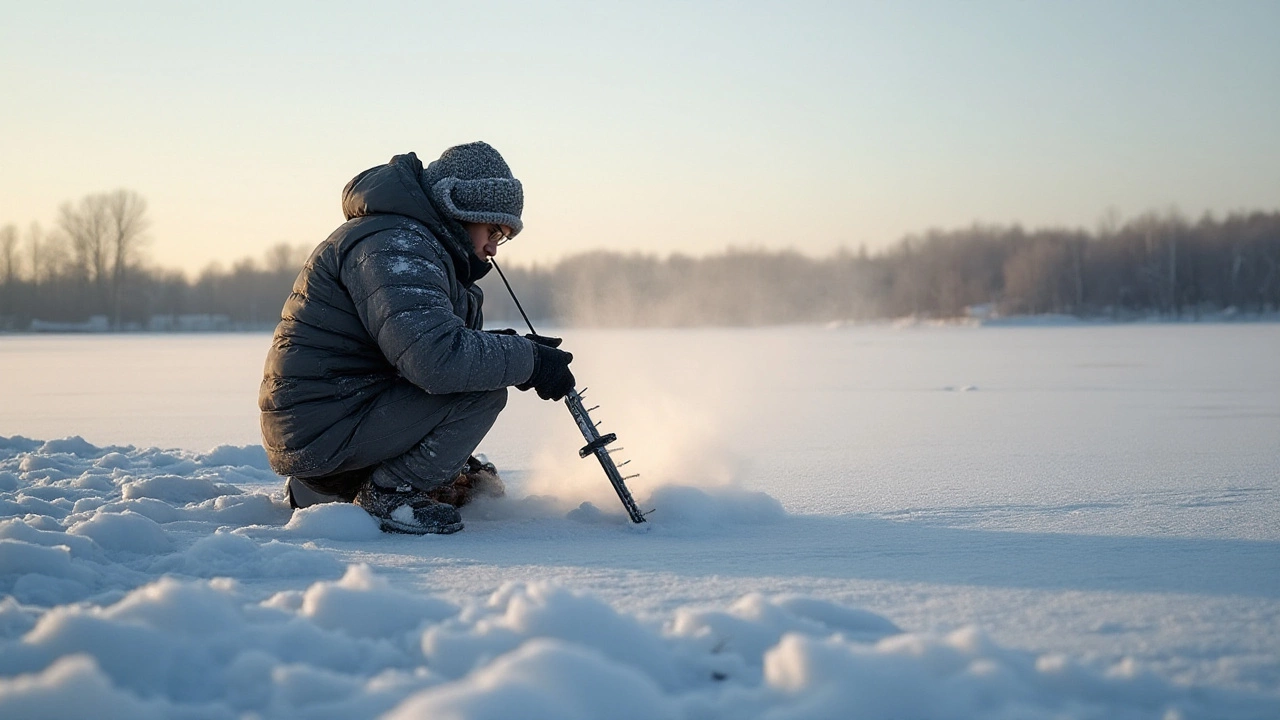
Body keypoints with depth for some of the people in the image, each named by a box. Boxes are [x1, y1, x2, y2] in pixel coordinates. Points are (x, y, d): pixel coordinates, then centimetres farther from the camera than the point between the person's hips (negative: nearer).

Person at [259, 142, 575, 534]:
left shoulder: (420, 243, 18)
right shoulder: (395, 245, -16)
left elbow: (450, 337, 17)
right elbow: (436, 357, -29)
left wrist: (519, 349, 0)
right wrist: (528, 360, -19)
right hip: (324, 431, -11)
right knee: (482, 389, -17)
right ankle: (390, 492, -7)